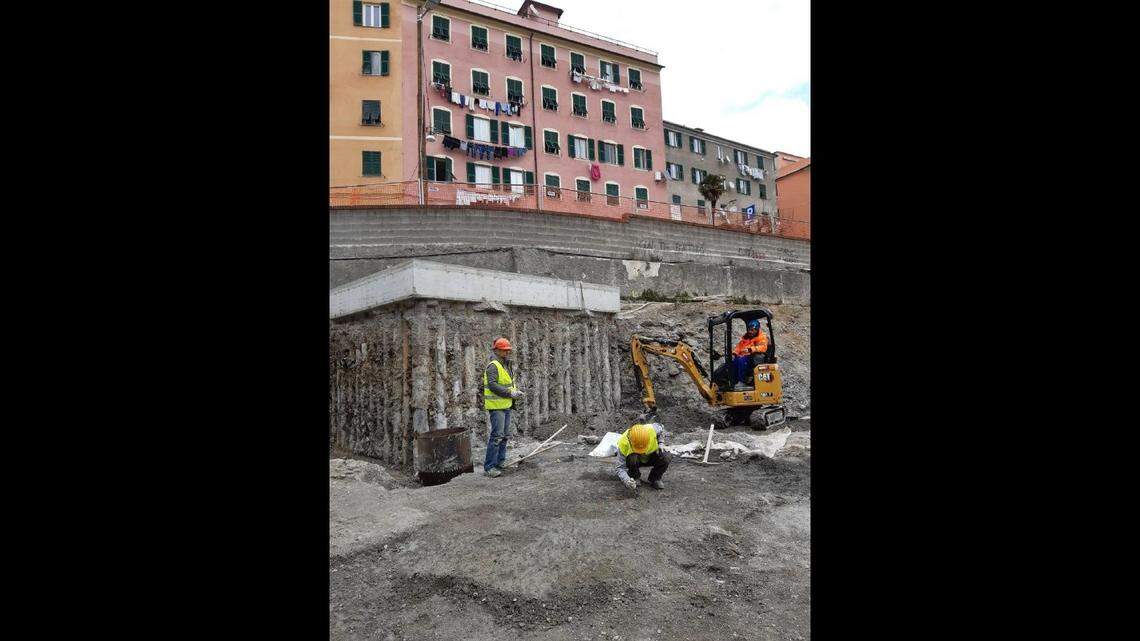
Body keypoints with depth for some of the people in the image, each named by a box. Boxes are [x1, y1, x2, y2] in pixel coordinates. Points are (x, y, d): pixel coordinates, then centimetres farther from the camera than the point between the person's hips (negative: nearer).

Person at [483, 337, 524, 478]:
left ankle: (500, 462, 26)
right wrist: (510, 393, -23)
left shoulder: (506, 365, 17)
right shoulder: (493, 366, -14)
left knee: (504, 435, 15)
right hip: (496, 406, -10)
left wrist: (516, 391, 5)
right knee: (496, 435, -11)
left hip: (506, 405, 10)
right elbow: (492, 385, -24)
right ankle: (489, 467, -7)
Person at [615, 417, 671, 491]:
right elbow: (621, 468, -32)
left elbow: (660, 427, -4)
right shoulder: (623, 443, -35)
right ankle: (635, 478, -4)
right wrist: (627, 481, -50)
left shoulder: (652, 430, -32)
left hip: (651, 456, 2)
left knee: (667, 457, -28)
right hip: (635, 460, -2)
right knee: (632, 458, -38)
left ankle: (654, 479, -2)